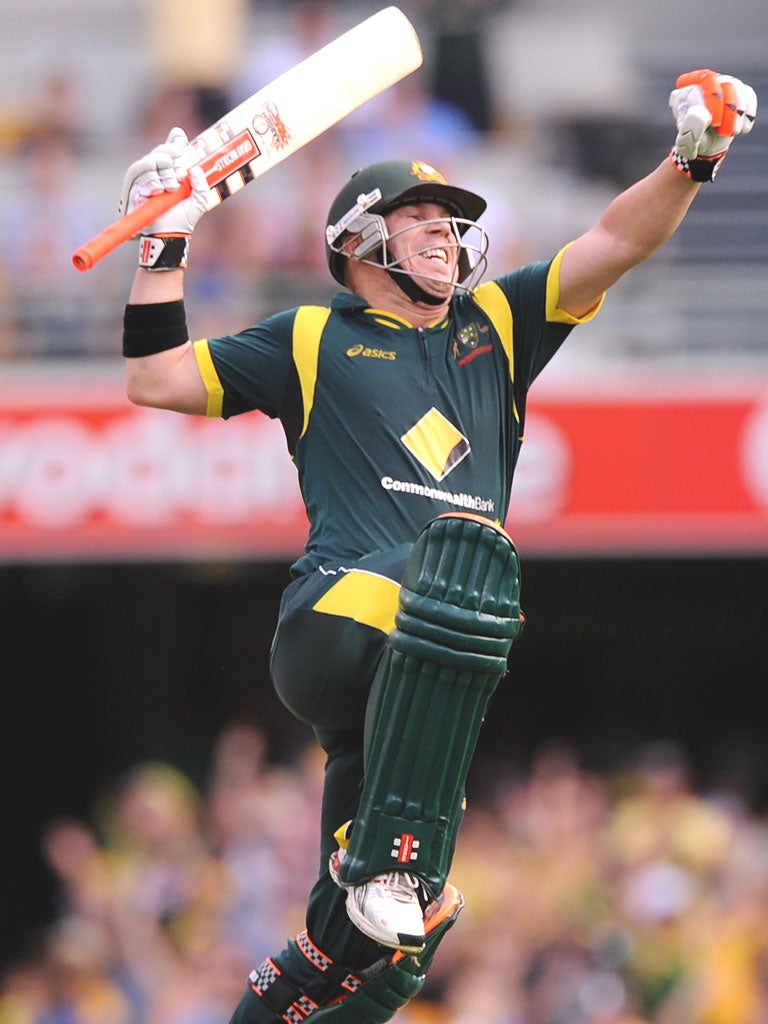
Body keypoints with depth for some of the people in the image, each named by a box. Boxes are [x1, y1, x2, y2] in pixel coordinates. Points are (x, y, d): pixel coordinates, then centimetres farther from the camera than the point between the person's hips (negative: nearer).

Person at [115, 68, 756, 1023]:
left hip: (424, 665, 5)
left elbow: (615, 243, 16)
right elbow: (154, 380, 14)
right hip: (334, 620, -5)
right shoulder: (312, 341, 17)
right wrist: (164, 246, 9)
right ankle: (390, 862, -42)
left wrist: (691, 159, 1)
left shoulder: (494, 325, 25)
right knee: (468, 545, -38)